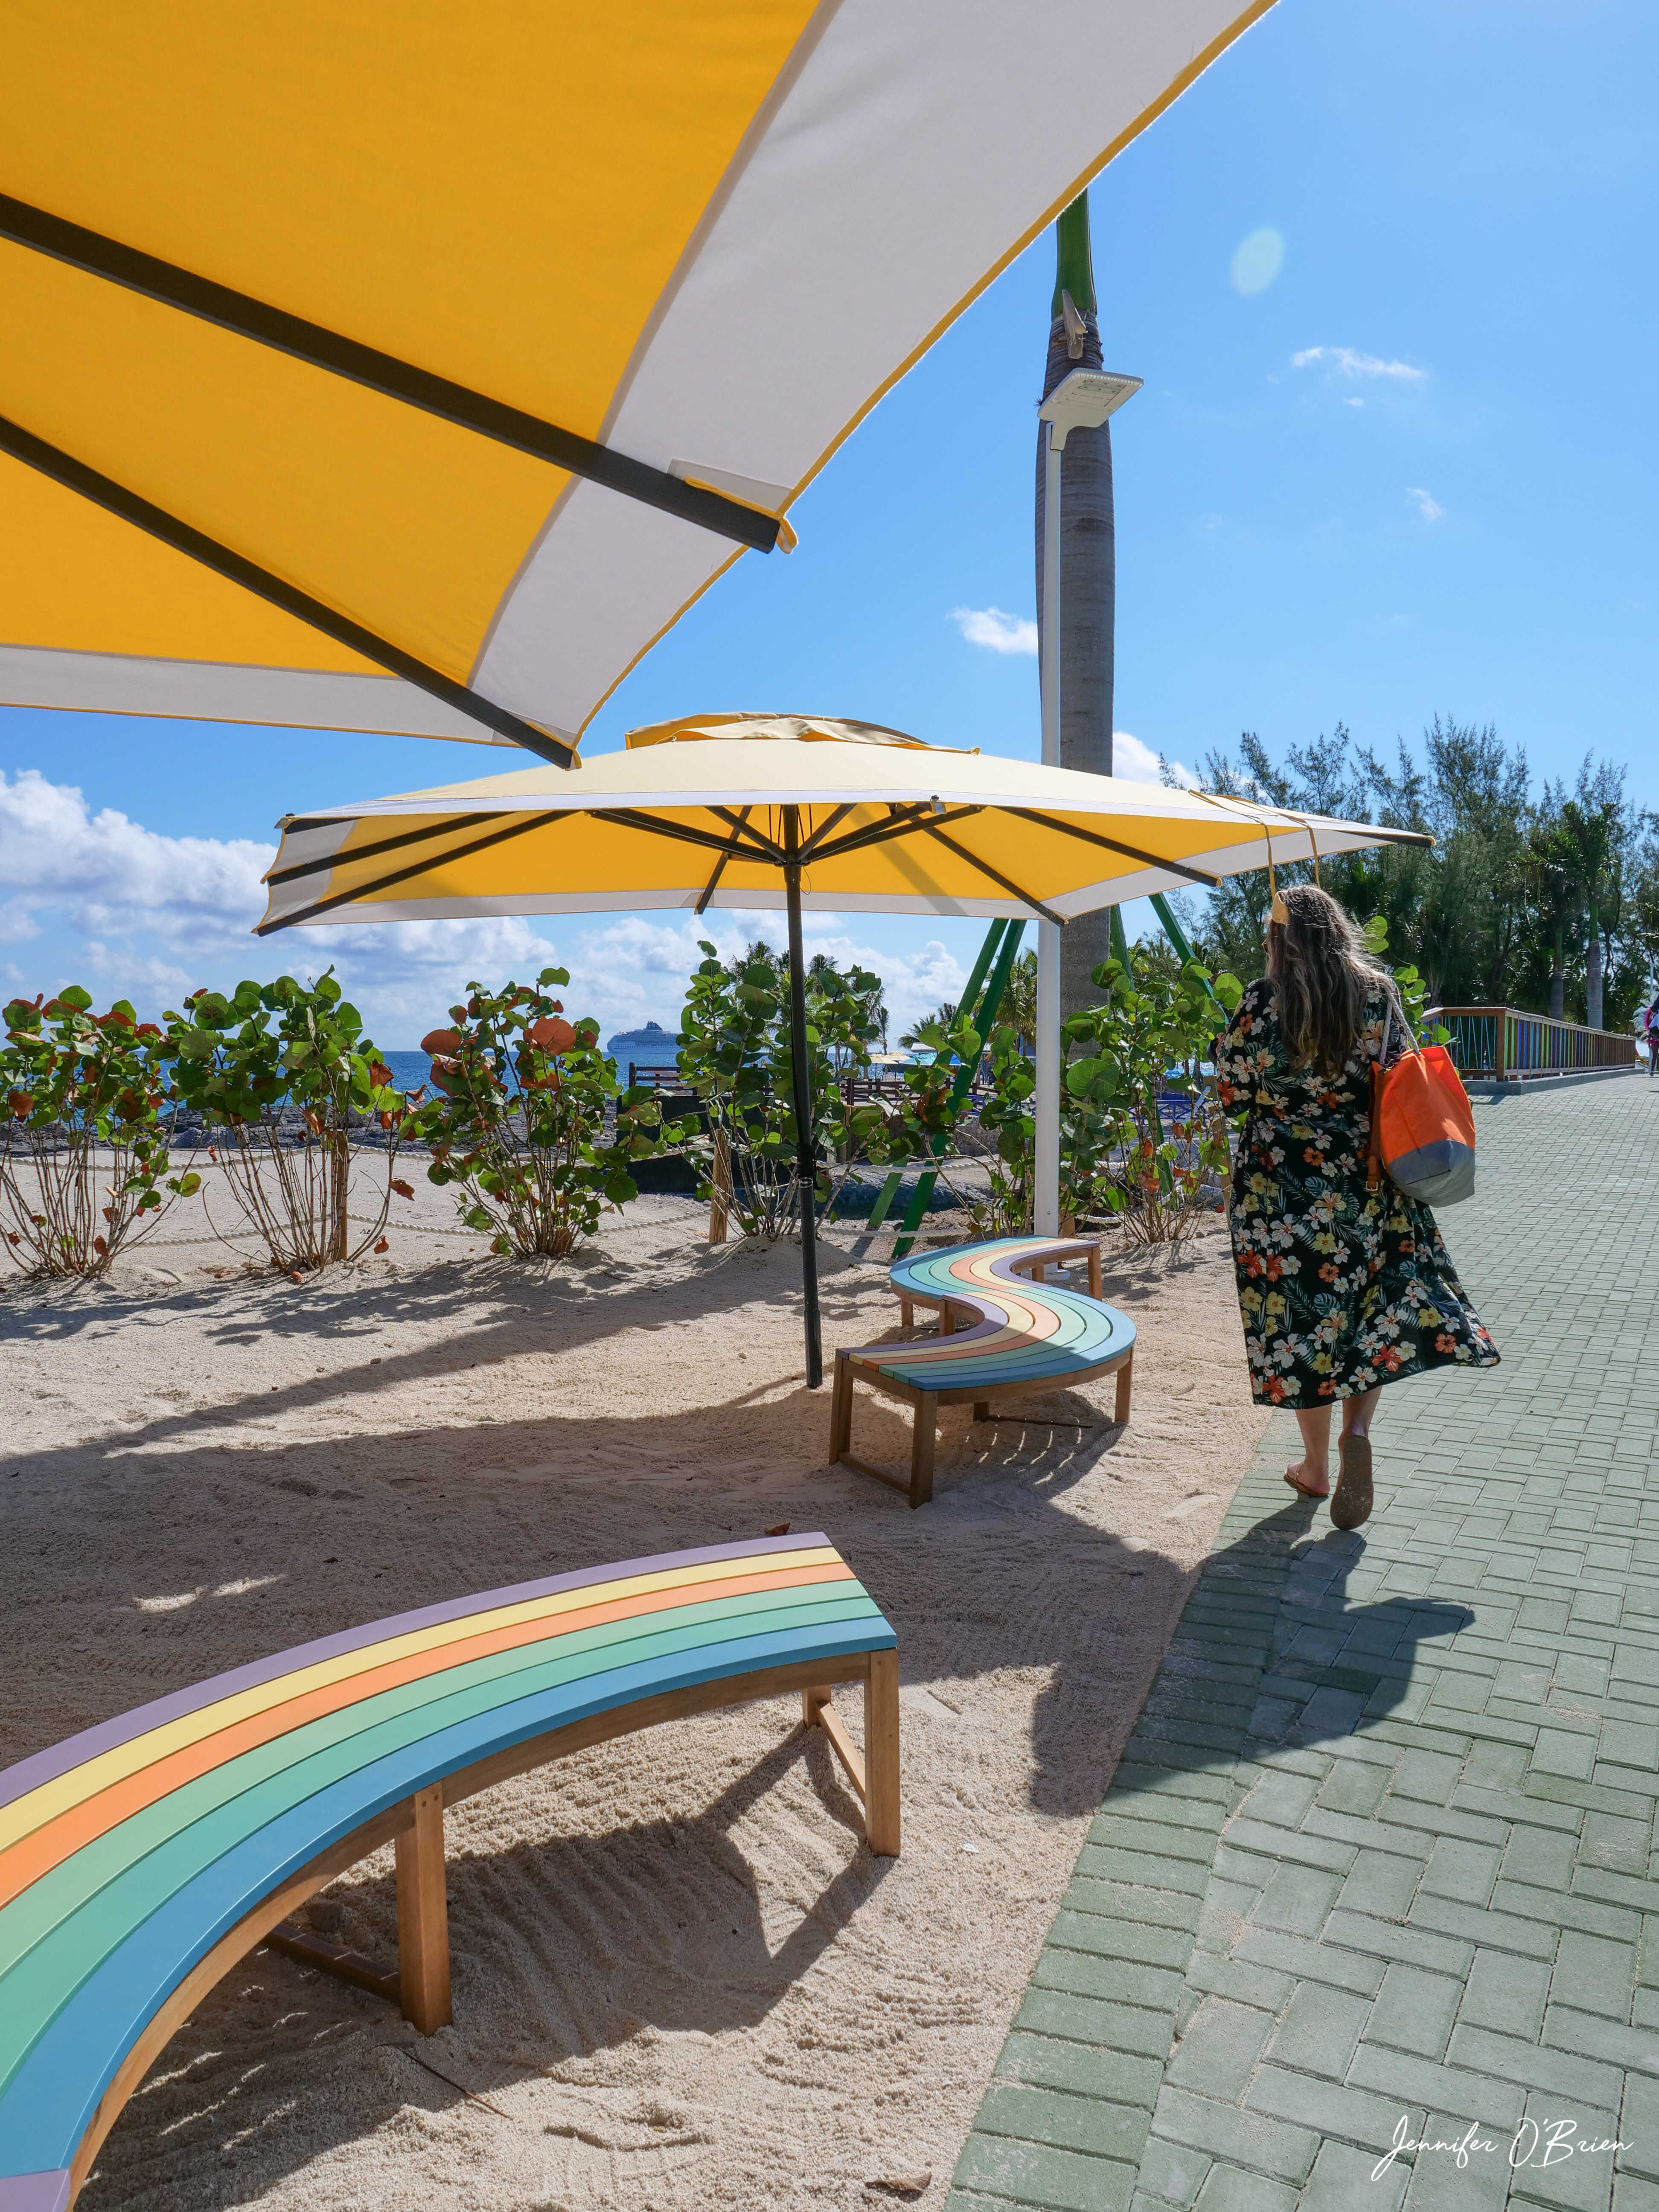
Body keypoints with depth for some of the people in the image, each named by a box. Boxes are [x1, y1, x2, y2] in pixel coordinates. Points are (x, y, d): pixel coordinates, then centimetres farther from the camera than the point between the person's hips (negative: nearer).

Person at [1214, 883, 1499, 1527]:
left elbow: (1229, 1093, -6)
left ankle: (1316, 1465, 19)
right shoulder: (1377, 992, -2)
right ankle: (1357, 1429, -6)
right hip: (1365, 1178, 2)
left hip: (1280, 1184, -2)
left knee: (1299, 1311, 8)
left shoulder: (1261, 1003, -10)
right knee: (1379, 1304, 15)